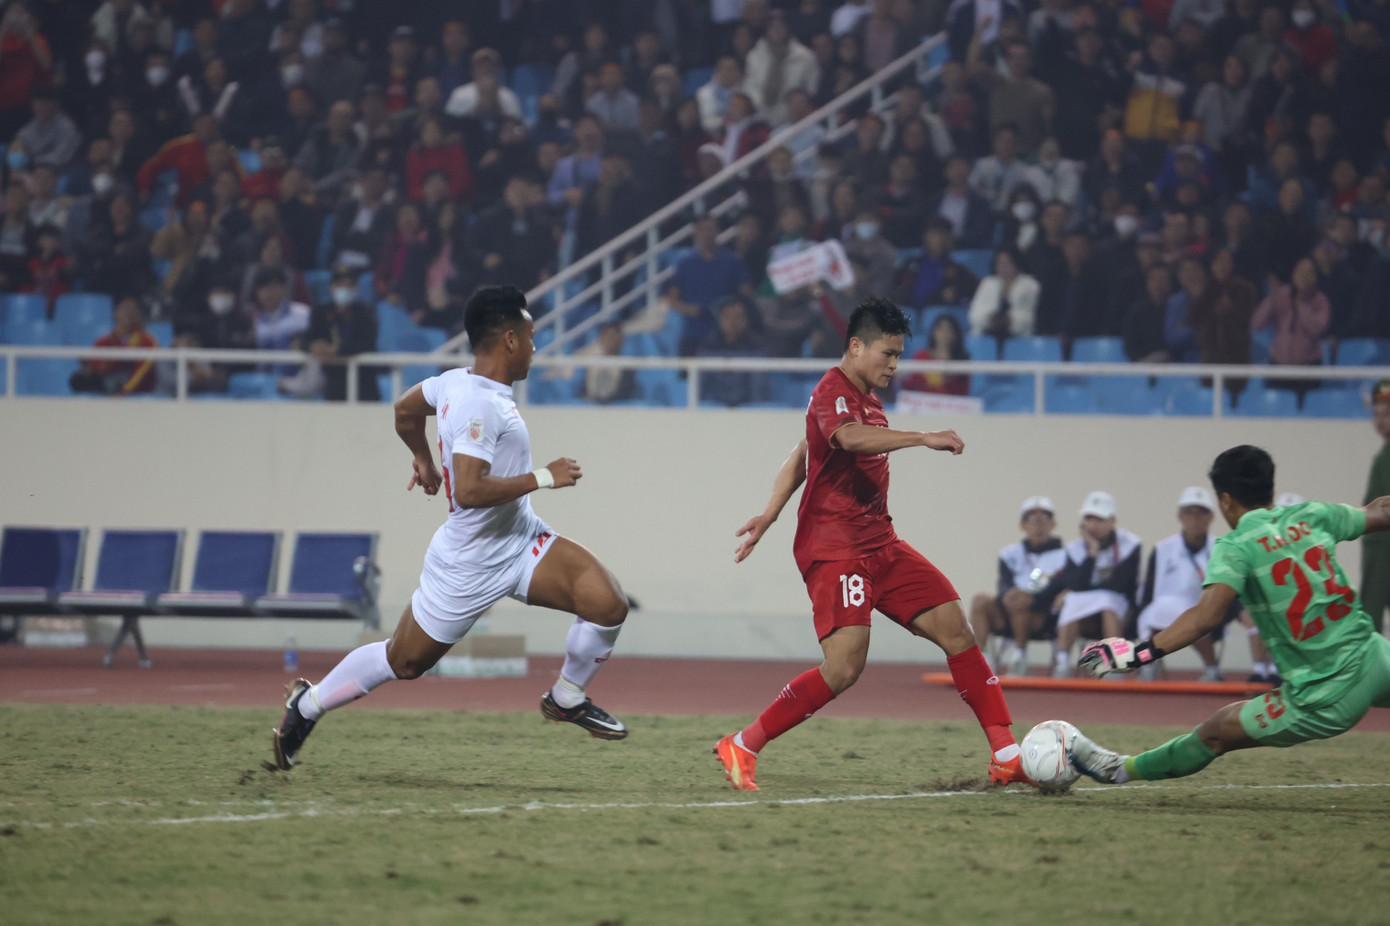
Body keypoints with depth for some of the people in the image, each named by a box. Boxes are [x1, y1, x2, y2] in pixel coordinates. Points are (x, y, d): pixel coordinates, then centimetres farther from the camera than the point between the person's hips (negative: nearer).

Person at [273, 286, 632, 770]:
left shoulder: (457, 382, 2)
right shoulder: (478, 405, -26)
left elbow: (406, 408, 21)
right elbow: (469, 491, -35)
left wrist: (424, 459, 39)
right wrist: (542, 477, -27)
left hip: (522, 540, 8)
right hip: (469, 563, -8)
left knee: (608, 604, -11)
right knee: (403, 662, 8)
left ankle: (566, 698, 13)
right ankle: (306, 705, 30)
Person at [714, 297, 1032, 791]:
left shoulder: (865, 397, 19)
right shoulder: (833, 392, -12)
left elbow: (800, 455, 26)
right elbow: (851, 438, -36)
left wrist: (770, 514, 21)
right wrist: (924, 438, -39)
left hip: (880, 544, 10)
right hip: (835, 549, -10)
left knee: (954, 626, -1)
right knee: (844, 666, -21)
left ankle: (1006, 755, 0)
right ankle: (740, 747, -9)